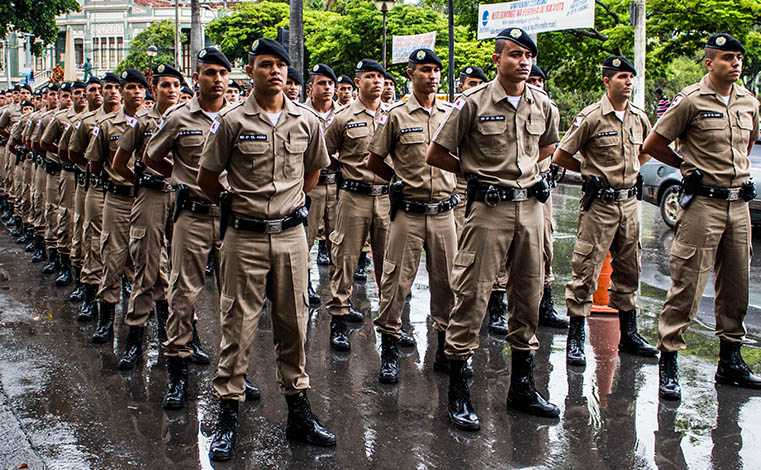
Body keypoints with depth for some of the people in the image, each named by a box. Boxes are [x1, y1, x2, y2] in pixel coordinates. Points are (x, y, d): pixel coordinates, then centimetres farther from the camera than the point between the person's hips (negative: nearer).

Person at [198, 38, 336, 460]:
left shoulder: (307, 121, 4)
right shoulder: (231, 121, -5)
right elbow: (207, 179, 3)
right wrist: (236, 208, 11)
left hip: (291, 235, 3)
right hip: (245, 237, -3)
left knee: (293, 324, 10)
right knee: (237, 326, 1)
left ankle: (298, 409, 21)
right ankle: (227, 415, 11)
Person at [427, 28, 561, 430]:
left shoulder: (543, 105, 8)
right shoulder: (474, 103, -7)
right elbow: (436, 154, -2)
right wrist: (477, 172, 4)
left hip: (530, 206, 5)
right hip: (489, 208, -5)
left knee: (528, 294, 11)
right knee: (472, 295, -5)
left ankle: (522, 385, 24)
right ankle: (457, 393, 3)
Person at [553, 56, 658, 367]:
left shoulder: (639, 118, 8)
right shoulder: (591, 117, -9)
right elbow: (560, 157, -6)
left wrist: (632, 169, 15)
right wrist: (592, 171, 2)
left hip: (629, 203, 6)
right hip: (599, 204, -6)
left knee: (628, 270, 13)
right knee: (585, 270, -5)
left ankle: (628, 333, 24)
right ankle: (575, 338, 2)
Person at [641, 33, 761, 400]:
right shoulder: (692, 100, -7)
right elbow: (652, 145, -3)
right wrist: (688, 166, 5)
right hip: (702, 204, -6)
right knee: (687, 285, -7)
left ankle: (730, 361, 23)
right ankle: (668, 362, 1)